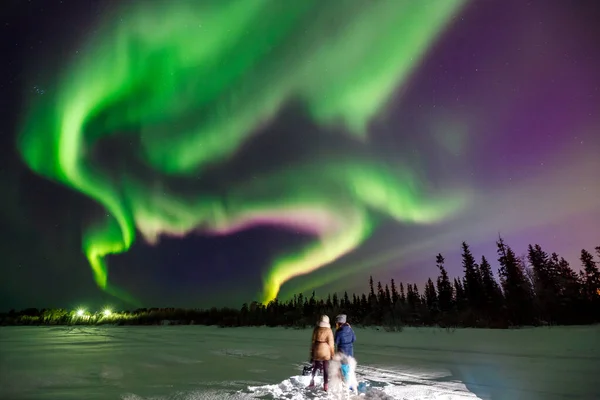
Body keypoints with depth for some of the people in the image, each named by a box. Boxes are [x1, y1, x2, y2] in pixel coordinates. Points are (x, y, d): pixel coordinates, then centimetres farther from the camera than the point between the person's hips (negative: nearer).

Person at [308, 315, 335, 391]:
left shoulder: (316, 329, -2)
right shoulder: (329, 330, -11)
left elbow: (313, 341, 3)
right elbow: (331, 343, -8)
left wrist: (312, 352, 12)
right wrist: (332, 354, 2)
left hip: (316, 351, 3)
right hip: (326, 352, -3)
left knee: (315, 367, 20)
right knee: (326, 369, 9)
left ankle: (312, 382, 22)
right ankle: (325, 386, 14)